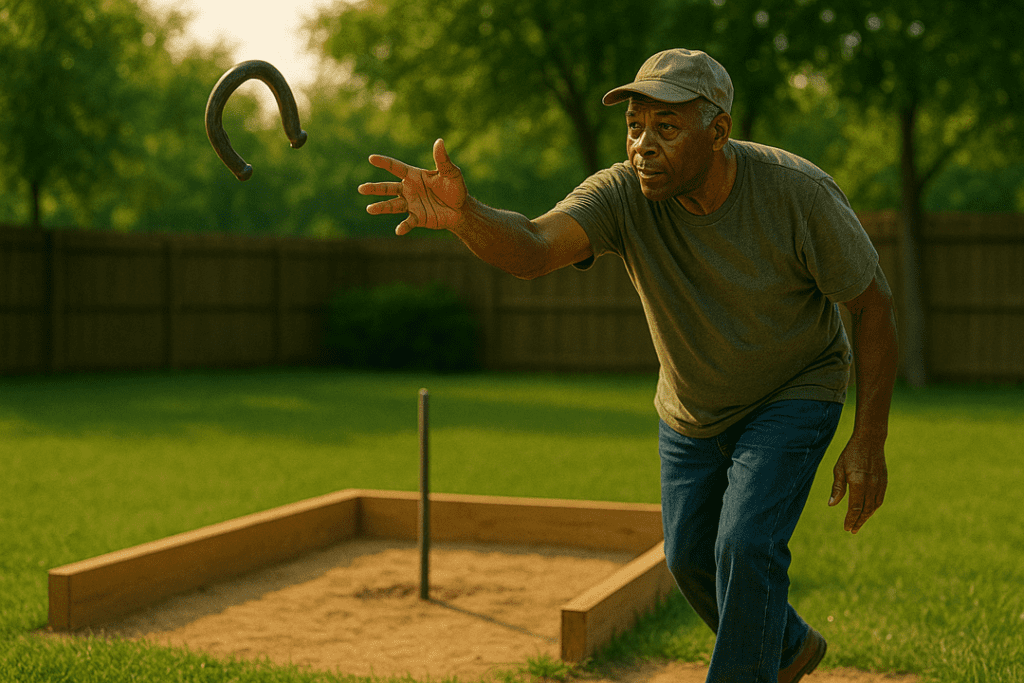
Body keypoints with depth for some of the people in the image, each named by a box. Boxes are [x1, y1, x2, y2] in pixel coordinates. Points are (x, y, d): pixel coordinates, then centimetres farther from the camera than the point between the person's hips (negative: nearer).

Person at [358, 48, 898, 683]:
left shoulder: (799, 192, -30)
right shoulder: (624, 194, -26)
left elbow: (873, 303, -19)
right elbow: (532, 246, -44)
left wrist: (870, 440, -21)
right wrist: (463, 214, -67)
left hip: (794, 394, -4)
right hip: (691, 409, 4)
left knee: (745, 548, -18)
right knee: (690, 559, 15)